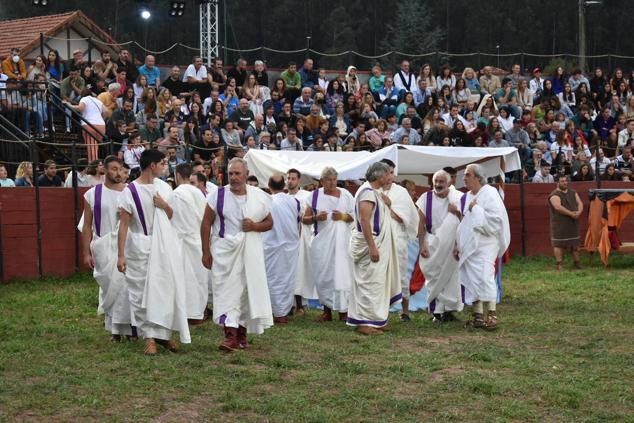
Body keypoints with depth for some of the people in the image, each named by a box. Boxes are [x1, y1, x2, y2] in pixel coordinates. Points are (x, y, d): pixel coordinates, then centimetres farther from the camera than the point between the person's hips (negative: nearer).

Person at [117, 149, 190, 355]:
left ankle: (164, 333, 14)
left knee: (166, 289, 4)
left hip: (165, 244, 5)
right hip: (141, 246, -5)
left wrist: (164, 205, -5)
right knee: (144, 292, -2)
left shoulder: (164, 187, 7)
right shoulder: (130, 191, -9)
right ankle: (150, 336, 3)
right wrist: (121, 255, -14)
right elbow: (124, 224, -10)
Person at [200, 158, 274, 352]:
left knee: (248, 290, 6)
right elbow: (206, 224, 1)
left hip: (250, 251, 2)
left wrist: (255, 226, -11)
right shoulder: (218, 195, -2)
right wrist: (206, 252, -2)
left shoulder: (260, 196, 3)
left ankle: (242, 333, 20)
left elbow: (269, 223, 10)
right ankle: (230, 335, -13)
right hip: (225, 250, -2)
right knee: (227, 290, -9)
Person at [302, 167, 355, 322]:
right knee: (323, 274, 2)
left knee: (341, 273, -7)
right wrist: (316, 217, -12)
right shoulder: (315, 196, 6)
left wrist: (343, 216, -12)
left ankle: (343, 310, -4)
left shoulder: (346, 195, 5)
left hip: (341, 241, -1)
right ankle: (327, 310, 10)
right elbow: (304, 219, 7)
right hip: (321, 241, 1)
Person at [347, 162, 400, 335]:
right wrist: (372, 247, -26)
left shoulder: (374, 192, 14)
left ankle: (374, 319, 19)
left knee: (374, 283, 13)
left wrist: (386, 204, 5)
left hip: (376, 243, 10)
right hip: (370, 244, -10)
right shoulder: (367, 192, -16)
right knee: (370, 282, -8)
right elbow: (364, 220, -24)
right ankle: (364, 322, -6)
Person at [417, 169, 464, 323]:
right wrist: (422, 245, -7)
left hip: (452, 244, 1)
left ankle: (449, 309, 11)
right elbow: (421, 224, -1)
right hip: (433, 244, -1)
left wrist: (457, 212, -19)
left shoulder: (457, 198, 0)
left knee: (451, 275, 2)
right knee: (435, 277, -1)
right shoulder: (426, 198, -3)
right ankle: (437, 311, 3)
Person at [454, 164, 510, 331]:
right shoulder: (466, 197, 14)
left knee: (484, 278, -16)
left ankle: (492, 314, -12)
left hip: (484, 245, -8)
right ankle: (478, 316, 9)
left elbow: (496, 218, -19)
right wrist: (458, 244, 17)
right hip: (469, 246, 8)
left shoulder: (489, 194, -8)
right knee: (472, 280, 5)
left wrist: (476, 210, -15)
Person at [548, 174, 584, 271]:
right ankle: (560, 264, -1)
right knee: (558, 244, -5)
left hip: (573, 222, 6)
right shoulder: (555, 195, -9)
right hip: (559, 224, -6)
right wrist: (571, 214, -22)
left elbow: (580, 203, 8)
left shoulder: (573, 193, 14)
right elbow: (558, 207, -22)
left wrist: (579, 212, -13)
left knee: (575, 243, 11)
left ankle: (577, 263, 20)